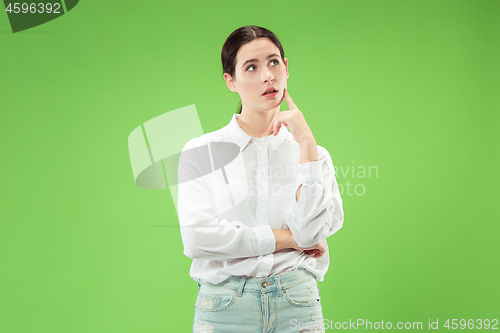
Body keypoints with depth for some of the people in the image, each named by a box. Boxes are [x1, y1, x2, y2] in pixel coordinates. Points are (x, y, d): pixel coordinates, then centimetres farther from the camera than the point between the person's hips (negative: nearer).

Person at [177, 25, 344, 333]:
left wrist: (306, 143, -8)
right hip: (223, 306, -1)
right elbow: (197, 238, -12)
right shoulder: (201, 152, 0)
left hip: (297, 306, 2)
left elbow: (311, 231, -9)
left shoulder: (313, 154, 6)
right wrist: (288, 238, -7)